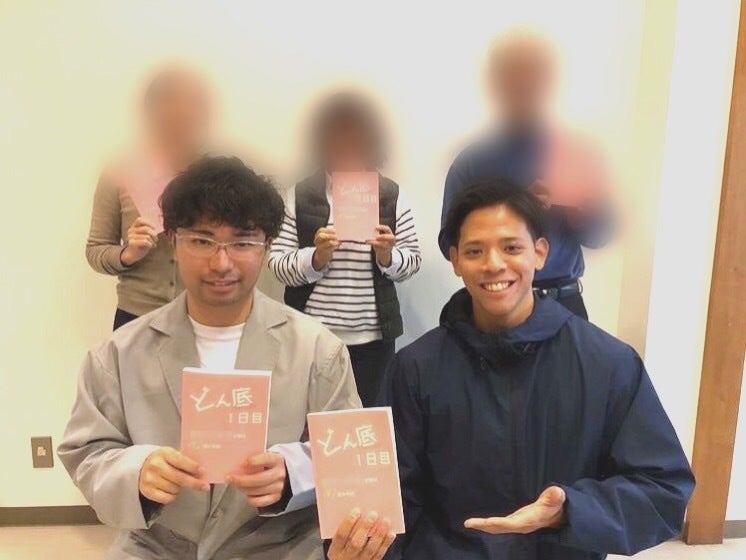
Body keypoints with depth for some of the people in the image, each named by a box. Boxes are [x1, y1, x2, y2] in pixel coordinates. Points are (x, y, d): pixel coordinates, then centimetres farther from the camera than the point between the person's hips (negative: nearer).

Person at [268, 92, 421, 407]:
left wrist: (387, 255, -15)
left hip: (372, 338, 1)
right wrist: (317, 256, -19)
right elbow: (277, 263, -2)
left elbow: (412, 261, 4)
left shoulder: (392, 195, 2)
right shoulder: (299, 196, -1)